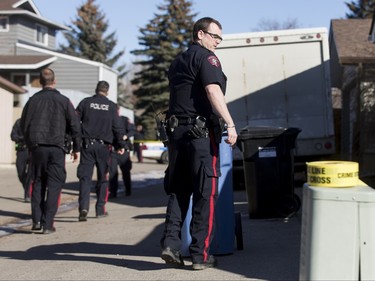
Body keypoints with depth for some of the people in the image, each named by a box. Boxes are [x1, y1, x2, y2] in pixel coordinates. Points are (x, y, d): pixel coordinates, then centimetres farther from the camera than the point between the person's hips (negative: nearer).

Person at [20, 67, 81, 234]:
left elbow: (23, 125, 9)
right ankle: (47, 224, -3)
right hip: (57, 147, -2)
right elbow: (74, 126, 0)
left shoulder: (33, 100, 4)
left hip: (37, 147, 2)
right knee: (54, 185, 3)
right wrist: (76, 148, 9)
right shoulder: (63, 101, -1)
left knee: (38, 183, 14)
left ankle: (36, 220, 6)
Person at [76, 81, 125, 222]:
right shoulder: (112, 106, 3)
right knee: (103, 178, 12)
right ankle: (100, 209, 15)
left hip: (87, 145, 0)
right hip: (104, 146, 0)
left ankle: (83, 207, -19)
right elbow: (117, 127, 3)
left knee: (85, 177, -2)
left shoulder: (85, 102, 3)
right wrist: (120, 145, 11)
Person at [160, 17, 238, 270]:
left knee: (179, 191, 12)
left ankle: (171, 243, 0)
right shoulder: (205, 57, -5)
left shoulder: (177, 62, 21)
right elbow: (213, 90, -19)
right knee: (205, 193, -2)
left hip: (176, 131, 8)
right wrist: (230, 124, -22)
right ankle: (200, 255, 0)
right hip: (201, 132, -7)